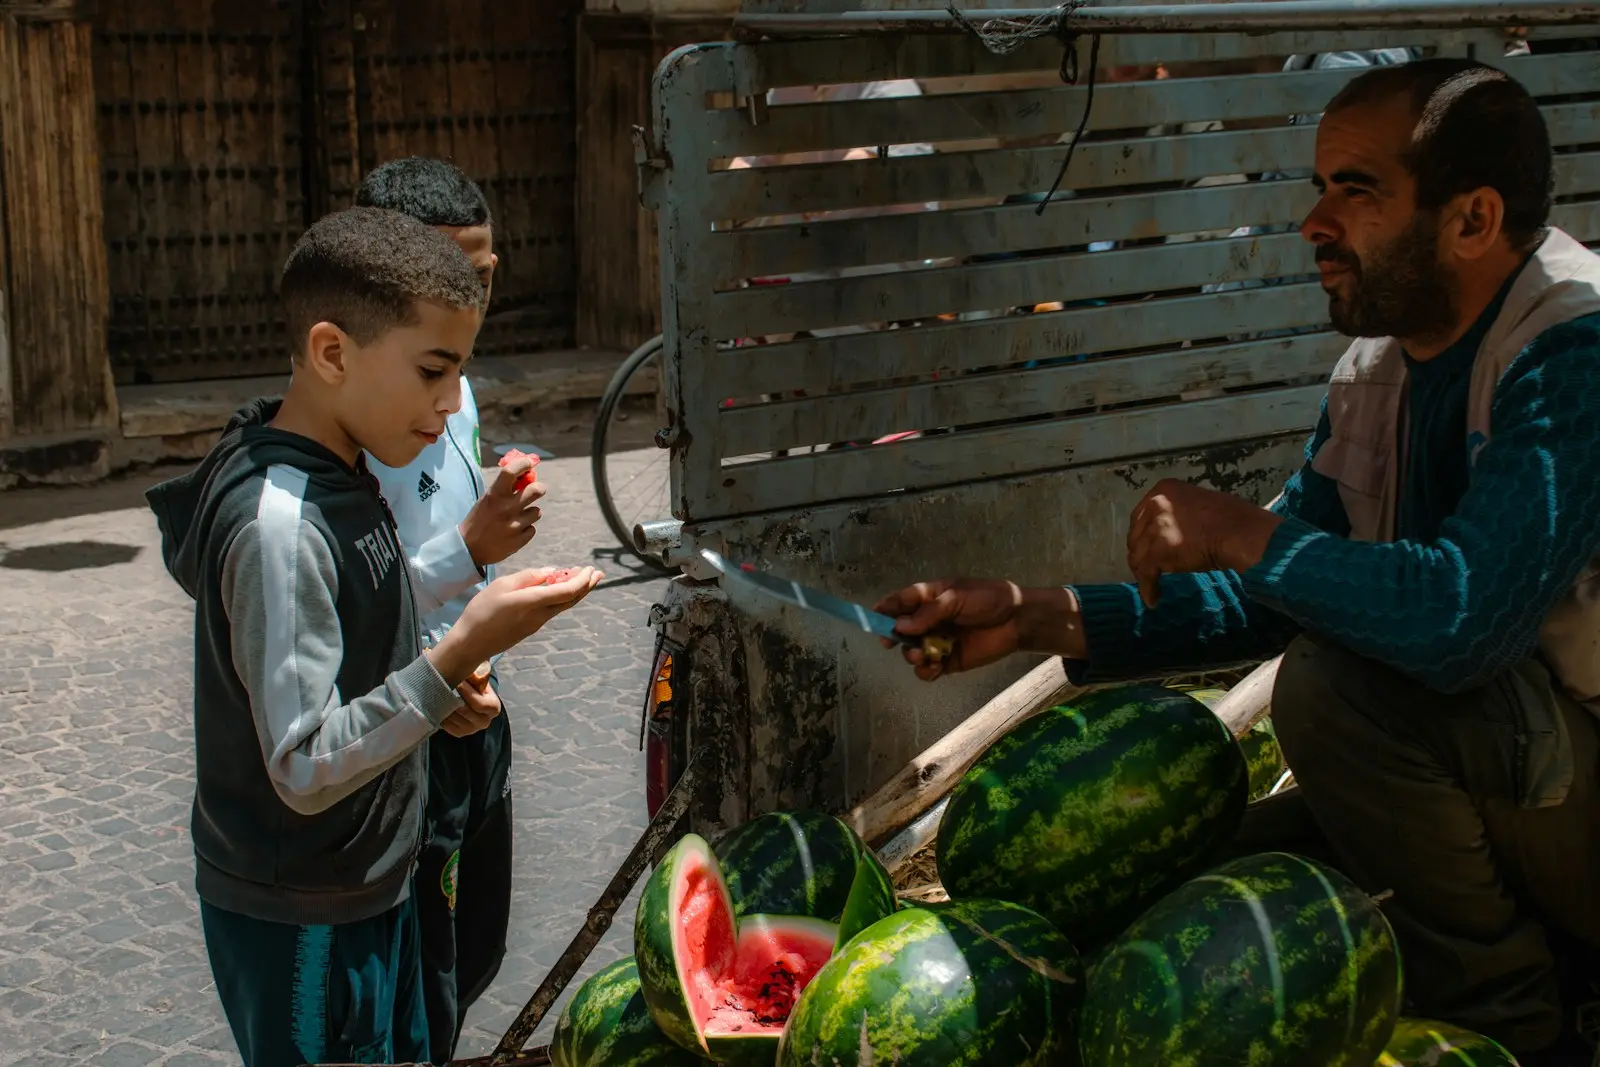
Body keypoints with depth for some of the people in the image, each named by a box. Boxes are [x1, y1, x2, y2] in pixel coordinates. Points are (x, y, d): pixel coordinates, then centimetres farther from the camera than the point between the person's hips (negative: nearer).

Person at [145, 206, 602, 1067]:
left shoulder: (336, 476, 2)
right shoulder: (278, 526, -28)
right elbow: (305, 769, -28)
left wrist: (436, 686, -2)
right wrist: (461, 652, -32)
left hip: (368, 886, 9)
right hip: (299, 923, -9)